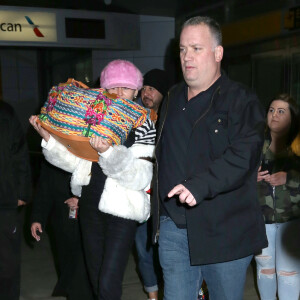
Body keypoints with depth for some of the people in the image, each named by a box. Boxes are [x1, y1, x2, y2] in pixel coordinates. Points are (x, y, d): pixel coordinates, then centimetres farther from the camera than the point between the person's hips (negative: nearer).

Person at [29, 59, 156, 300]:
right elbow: (75, 160, 3)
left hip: (122, 210, -5)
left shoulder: (144, 125, -7)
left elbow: (140, 178, -19)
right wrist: (48, 138, -11)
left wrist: (108, 152, -33)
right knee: (96, 279, 18)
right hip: (91, 205, 5)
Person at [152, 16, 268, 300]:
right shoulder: (172, 99, 14)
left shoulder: (241, 101, -7)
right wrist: (158, 216, 19)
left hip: (225, 231, -5)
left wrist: (199, 185, -34)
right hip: (173, 228, 5)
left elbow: (242, 157, -21)